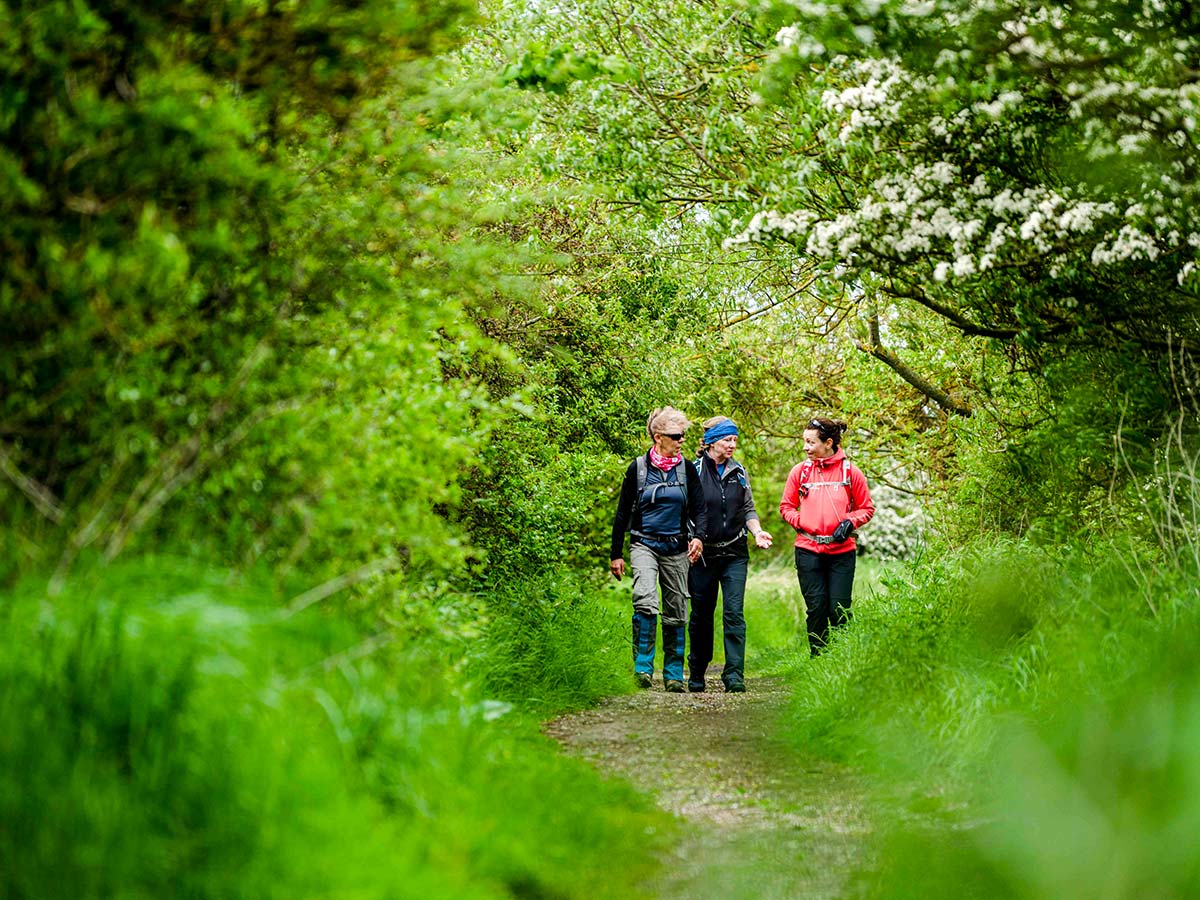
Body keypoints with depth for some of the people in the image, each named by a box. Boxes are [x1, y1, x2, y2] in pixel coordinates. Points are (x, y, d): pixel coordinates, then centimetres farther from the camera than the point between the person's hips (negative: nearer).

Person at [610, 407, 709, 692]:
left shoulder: (686, 469, 5)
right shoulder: (638, 468, 0)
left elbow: (699, 508, 5)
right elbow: (622, 513, 5)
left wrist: (699, 537, -15)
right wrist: (616, 554, 4)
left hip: (676, 548, 3)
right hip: (644, 544, -3)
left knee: (676, 613, 5)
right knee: (645, 601, -24)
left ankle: (674, 674, 14)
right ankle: (643, 666, -20)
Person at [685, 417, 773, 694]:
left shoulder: (739, 472, 9)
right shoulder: (694, 471, -3)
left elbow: (748, 509, 15)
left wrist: (757, 532, -3)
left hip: (734, 553, 2)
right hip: (703, 554, -2)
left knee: (734, 613, -10)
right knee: (701, 616, 7)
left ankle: (734, 675, -11)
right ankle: (696, 675, 23)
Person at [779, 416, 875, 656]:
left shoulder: (850, 472, 2)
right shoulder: (800, 471, 5)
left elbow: (867, 508, 10)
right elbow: (786, 506, 13)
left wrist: (850, 522, -8)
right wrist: (801, 523, -4)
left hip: (842, 550, -1)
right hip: (808, 550, 1)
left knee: (839, 609, -4)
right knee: (816, 608, -1)